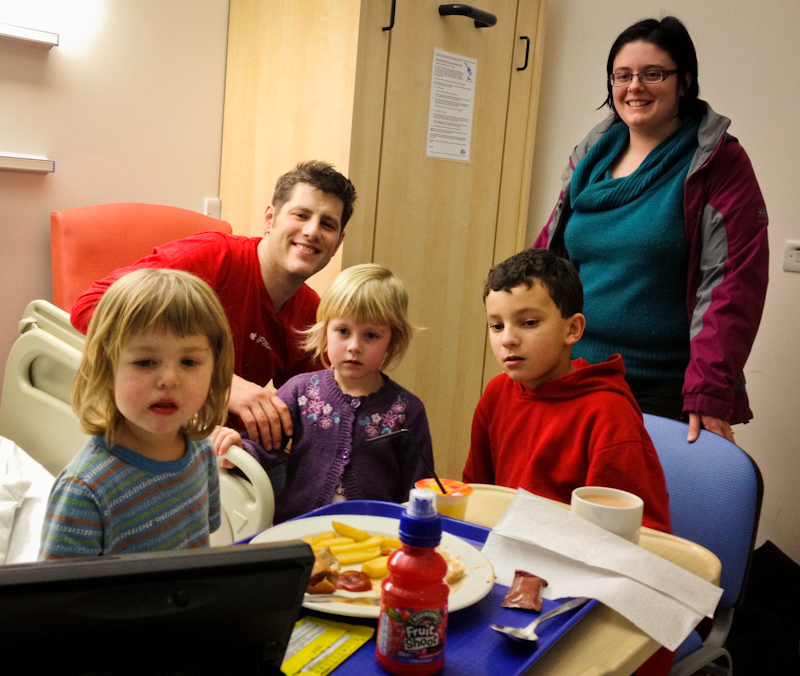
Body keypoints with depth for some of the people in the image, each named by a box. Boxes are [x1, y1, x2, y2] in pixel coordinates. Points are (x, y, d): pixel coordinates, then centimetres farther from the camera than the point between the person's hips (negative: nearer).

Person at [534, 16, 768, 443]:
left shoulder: (720, 165, -4)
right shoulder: (589, 158, 11)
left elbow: (732, 284, -12)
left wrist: (708, 393, -19)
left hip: (665, 393, -4)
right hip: (573, 383, 5)